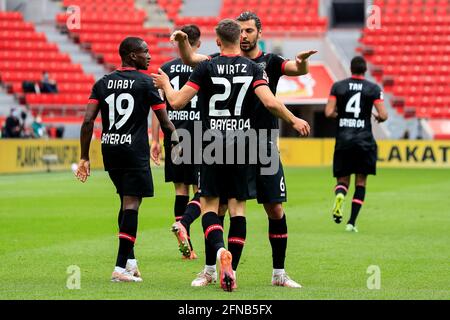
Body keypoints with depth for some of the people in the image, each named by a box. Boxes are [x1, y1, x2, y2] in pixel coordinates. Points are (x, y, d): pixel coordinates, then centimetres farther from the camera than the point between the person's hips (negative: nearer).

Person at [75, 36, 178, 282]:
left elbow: (88, 121, 1)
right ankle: (121, 267, -12)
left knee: (126, 201, 20)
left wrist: (84, 158, 5)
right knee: (131, 204, -6)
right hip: (134, 150, -5)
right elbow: (165, 123, -2)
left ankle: (130, 260, 20)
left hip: (109, 149, 6)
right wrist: (176, 142, 15)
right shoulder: (146, 82, -4)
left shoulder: (103, 83, 9)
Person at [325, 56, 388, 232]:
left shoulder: (338, 86, 2)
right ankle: (352, 222, 1)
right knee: (361, 182, 10)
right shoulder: (374, 88, -1)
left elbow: (328, 113, -5)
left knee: (342, 180, 11)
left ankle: (339, 195, -25)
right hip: (364, 140, -1)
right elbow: (383, 115, -7)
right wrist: (378, 118, 15)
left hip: (343, 140, 1)